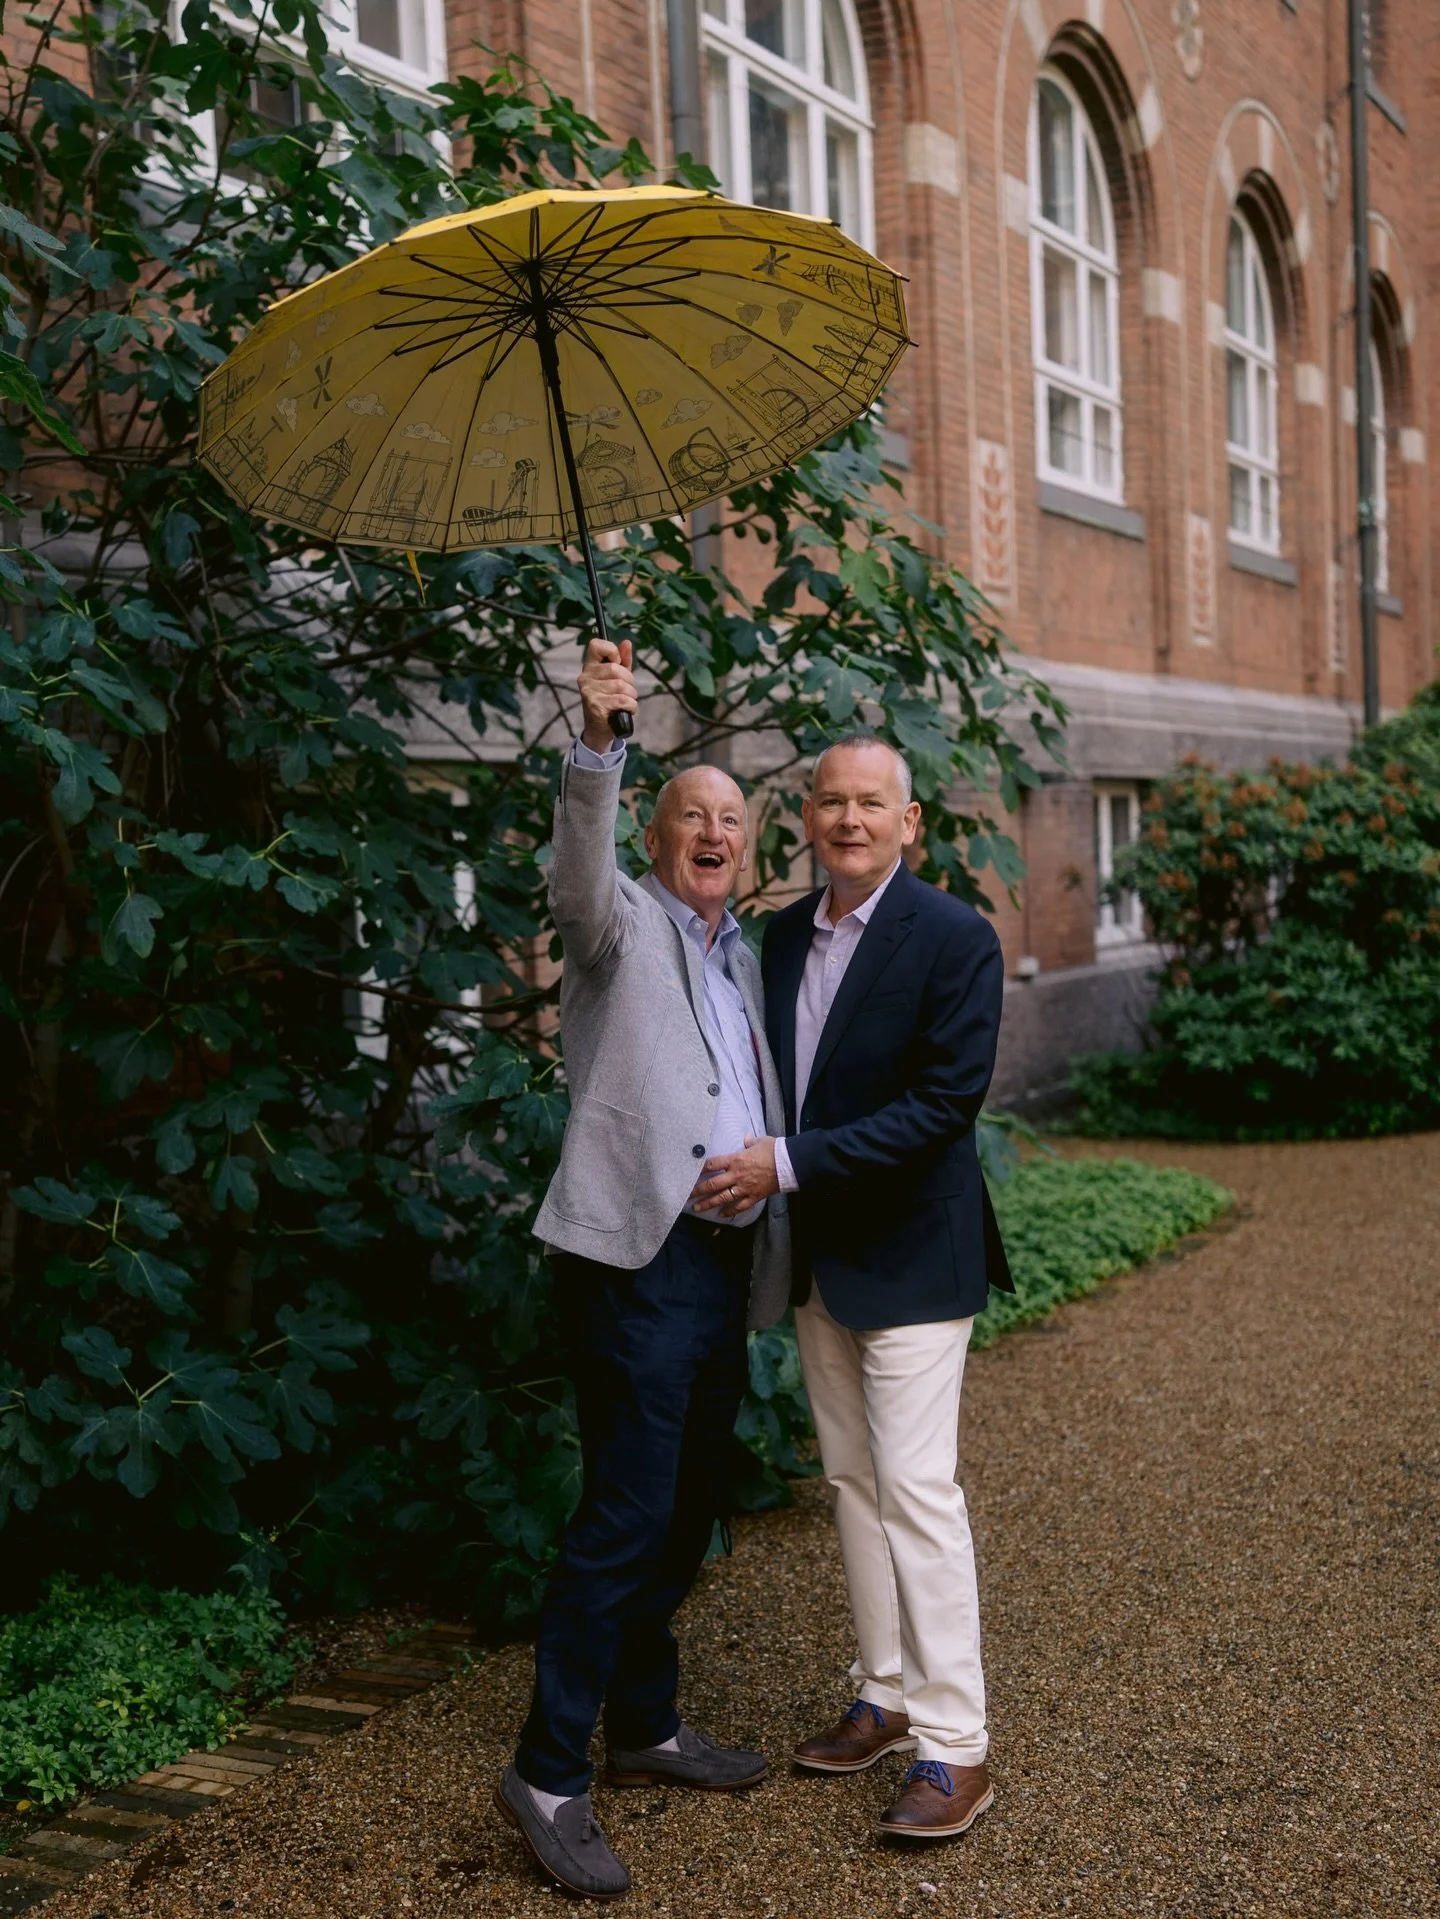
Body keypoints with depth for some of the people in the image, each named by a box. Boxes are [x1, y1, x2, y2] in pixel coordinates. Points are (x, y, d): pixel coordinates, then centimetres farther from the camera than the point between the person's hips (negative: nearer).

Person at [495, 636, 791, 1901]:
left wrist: (778, 1179, 11)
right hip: (640, 1257, -8)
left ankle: (647, 1730, 29)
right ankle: (548, 1775, 1)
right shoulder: (625, 925, -1)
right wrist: (601, 737, -38)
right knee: (626, 1514, -10)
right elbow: (577, 870, -24)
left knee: (687, 1512, 15)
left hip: (729, 1262, 8)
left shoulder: (744, 960, 20)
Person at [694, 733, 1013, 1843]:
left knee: (916, 1490, -6)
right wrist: (746, 1163, -2)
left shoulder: (955, 939, -13)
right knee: (852, 1481, 14)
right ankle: (888, 1697, 29)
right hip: (817, 1255, 7)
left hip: (909, 1253, -7)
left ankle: (954, 1746, 4)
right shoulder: (785, 934, 8)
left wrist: (789, 1164, -22)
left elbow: (945, 1101, -20)